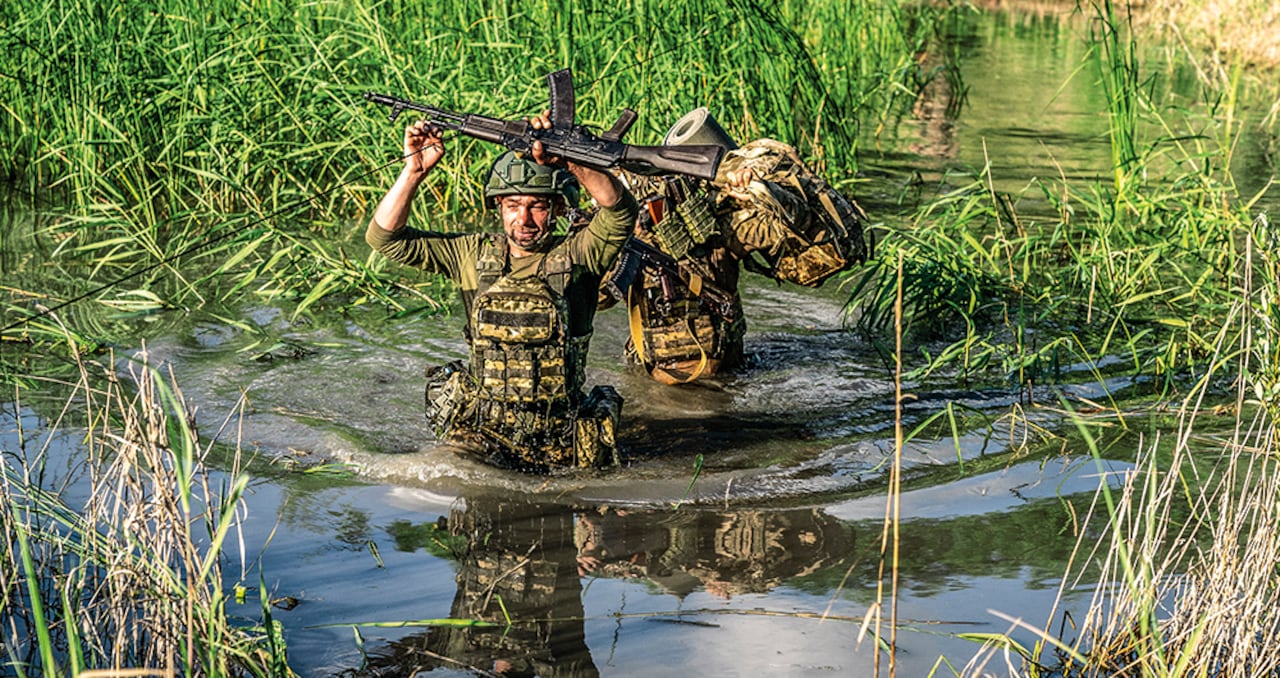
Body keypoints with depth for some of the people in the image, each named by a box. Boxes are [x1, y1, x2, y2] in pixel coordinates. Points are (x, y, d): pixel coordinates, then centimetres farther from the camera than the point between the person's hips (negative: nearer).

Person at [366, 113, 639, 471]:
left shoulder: (576, 254, -2)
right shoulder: (475, 254, 6)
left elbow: (621, 210, -22)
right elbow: (385, 237, 4)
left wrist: (564, 160, -36)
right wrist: (415, 171, -10)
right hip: (479, 432, 0)